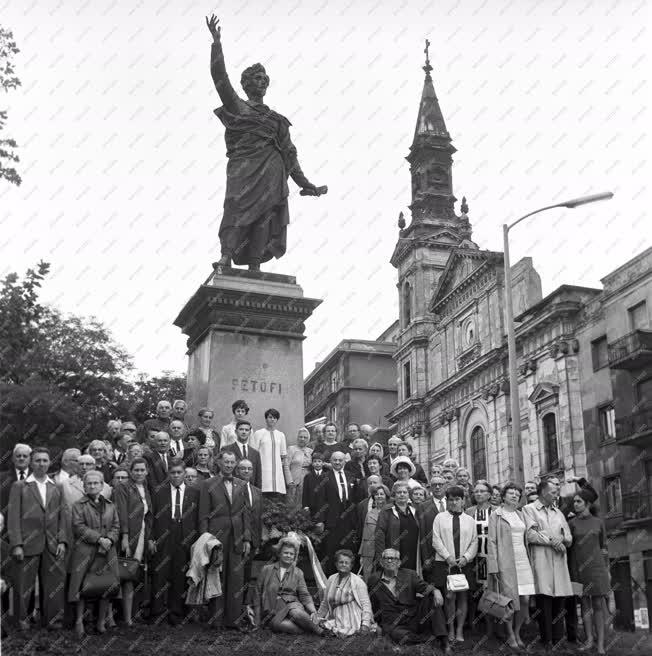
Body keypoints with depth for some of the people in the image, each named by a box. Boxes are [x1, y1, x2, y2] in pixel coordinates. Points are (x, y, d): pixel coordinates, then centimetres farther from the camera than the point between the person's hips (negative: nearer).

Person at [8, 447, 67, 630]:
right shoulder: (19, 486, 4)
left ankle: (52, 619, 13)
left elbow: (62, 517, 11)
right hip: (28, 544, -3)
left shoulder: (56, 489, 14)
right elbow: (13, 517, -2)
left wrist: (62, 541, 0)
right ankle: (21, 619, 15)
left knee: (53, 584, 3)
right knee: (24, 584, 3)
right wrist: (16, 544, -9)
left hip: (52, 546, 3)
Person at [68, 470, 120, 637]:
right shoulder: (79, 505, 4)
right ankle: (79, 620, 7)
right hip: (85, 551, -3)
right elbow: (79, 527, -7)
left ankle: (101, 621, 10)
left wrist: (109, 540, -9)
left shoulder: (110, 506, 16)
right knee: (83, 586, -4)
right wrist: (99, 539, -15)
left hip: (107, 552, 3)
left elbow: (116, 526, 11)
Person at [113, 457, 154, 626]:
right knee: (128, 578, -7)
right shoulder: (123, 489, -3)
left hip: (142, 538, 6)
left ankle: (129, 615, 8)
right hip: (128, 537, -6)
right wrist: (124, 536, -20)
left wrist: (150, 539, 16)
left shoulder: (146, 491, 18)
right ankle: (127, 618, -5)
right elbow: (121, 514, -12)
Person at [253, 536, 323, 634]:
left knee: (295, 612, -37)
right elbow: (258, 595, 11)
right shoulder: (267, 570, 10)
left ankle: (320, 630, -21)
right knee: (278, 624, -37)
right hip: (273, 612, -1)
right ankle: (309, 631, -27)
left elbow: (305, 595, 9)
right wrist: (257, 620, 6)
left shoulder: (298, 573, 15)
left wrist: (313, 610, -10)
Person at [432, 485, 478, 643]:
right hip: (445, 562, -2)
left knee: (463, 596, -1)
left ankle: (460, 630, 5)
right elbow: (436, 540, 0)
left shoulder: (470, 520, 12)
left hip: (465, 563, 2)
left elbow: (474, 542, 8)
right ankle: (451, 629, 3)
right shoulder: (440, 518, 7)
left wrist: (466, 557, -7)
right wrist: (448, 556, -9)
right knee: (450, 596, -7)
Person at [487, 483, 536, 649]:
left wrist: (530, 562, 9)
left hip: (523, 560, 5)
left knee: (525, 600, 0)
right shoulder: (496, 515, 1)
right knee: (509, 599, -5)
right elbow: (491, 541, -4)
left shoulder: (522, 515, 16)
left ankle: (517, 633, 17)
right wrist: (493, 567, -10)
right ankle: (510, 635, 11)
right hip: (505, 562, -5)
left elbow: (527, 539, 18)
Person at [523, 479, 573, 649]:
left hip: (559, 562, 5)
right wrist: (551, 540, -7)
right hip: (540, 561, -5)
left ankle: (558, 640, 4)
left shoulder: (558, 513, 23)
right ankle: (547, 640, -6)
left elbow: (569, 539, 17)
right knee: (544, 601, -8)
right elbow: (530, 535, -8)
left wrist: (560, 539, -4)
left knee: (559, 603, 1)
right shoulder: (529, 509, 5)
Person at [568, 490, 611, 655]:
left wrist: (607, 569, 6)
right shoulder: (571, 523, 4)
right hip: (578, 567, 0)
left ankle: (601, 642, -3)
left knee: (598, 604, -3)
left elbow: (604, 547, 10)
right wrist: (570, 571, 1)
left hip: (596, 566, 0)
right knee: (585, 604, 3)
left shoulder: (598, 522, 6)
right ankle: (589, 639, 9)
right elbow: (568, 546, 5)